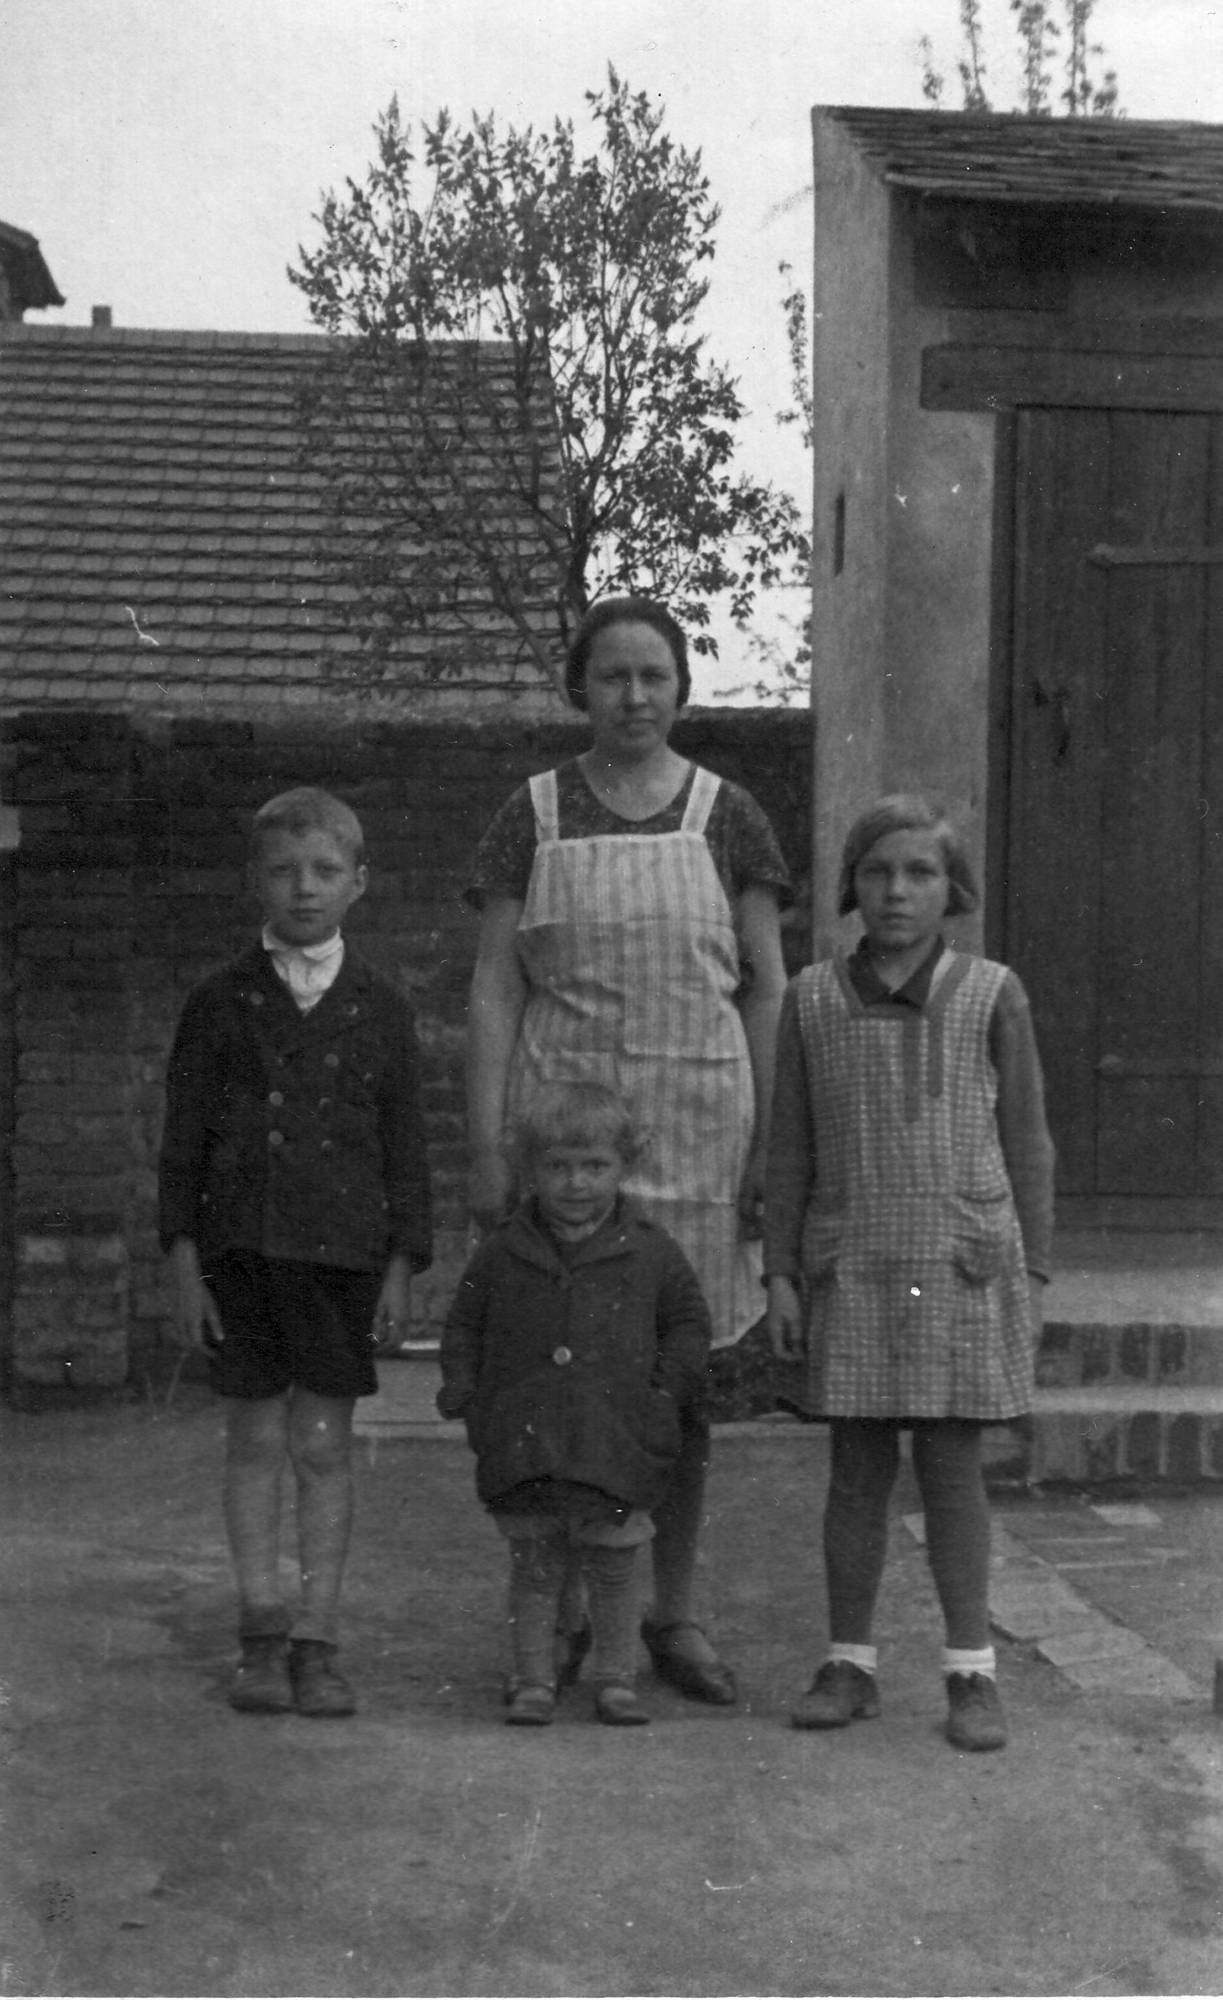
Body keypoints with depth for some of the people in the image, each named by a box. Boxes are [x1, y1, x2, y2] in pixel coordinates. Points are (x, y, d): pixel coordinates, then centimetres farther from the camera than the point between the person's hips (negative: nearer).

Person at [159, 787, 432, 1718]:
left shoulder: (379, 1008, 4)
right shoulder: (220, 1003, 3)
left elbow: (404, 1146, 5)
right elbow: (184, 1140, 4)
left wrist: (402, 1265, 0)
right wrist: (185, 1260, -2)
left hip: (343, 1248, 0)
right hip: (241, 1247, 0)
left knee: (324, 1443, 3)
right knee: (254, 1438, 6)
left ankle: (317, 1640, 11)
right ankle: (262, 1634, 16)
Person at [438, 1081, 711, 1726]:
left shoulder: (650, 1252, 3)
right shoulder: (502, 1253, 4)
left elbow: (688, 1321, 11)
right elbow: (464, 1327, 13)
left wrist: (668, 1387, -1)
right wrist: (463, 1393, 1)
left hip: (615, 1447, -1)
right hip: (523, 1447, 1)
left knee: (612, 1569, 7)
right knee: (533, 1568, 7)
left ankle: (615, 1679, 19)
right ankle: (534, 1679, 17)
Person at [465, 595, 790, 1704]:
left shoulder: (727, 818, 6)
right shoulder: (534, 818, 4)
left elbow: (767, 990, 6)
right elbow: (494, 990, 3)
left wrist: (768, 1143, -1)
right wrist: (487, 1146, -4)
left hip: (693, 1121, 1)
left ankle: (675, 1614, 20)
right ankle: (561, 1613, 15)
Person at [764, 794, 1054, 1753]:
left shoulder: (992, 997, 0)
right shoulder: (814, 1000, 5)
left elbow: (1026, 1144, 3)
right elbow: (792, 1148, 7)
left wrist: (1032, 1276, 0)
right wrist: (780, 1273, 3)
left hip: (961, 1268, -2)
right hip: (852, 1271, 2)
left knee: (952, 1465, 1)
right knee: (858, 1467, 6)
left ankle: (972, 1674, 10)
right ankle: (850, 1665, 17)